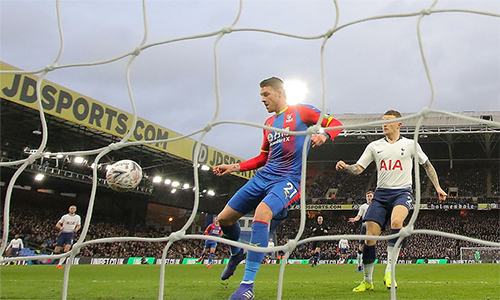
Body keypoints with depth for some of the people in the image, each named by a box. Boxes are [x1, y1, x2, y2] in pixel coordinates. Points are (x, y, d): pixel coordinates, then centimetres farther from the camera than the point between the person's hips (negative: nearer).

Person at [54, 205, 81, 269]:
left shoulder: (77, 217, 7)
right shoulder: (64, 216, 2)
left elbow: (79, 225, 21)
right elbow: (57, 225, 2)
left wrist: (76, 229, -1)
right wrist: (60, 227, -20)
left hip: (70, 234, 0)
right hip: (63, 233, 0)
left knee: (66, 250, -16)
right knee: (56, 250, -2)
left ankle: (60, 263, -10)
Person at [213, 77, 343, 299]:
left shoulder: (300, 111, 2)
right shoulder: (268, 123, 20)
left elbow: (335, 124, -2)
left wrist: (323, 134, -24)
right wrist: (235, 167, 15)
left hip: (288, 179, -7)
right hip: (263, 176, 7)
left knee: (262, 213, -35)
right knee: (224, 218, 3)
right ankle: (236, 254, 36)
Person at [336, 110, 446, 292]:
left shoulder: (410, 144, 7)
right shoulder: (374, 146, 10)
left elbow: (427, 165, 18)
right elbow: (358, 169, 5)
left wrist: (438, 188, 13)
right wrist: (346, 167, -16)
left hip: (402, 192, -2)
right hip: (381, 193, 2)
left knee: (396, 222, -34)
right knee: (370, 236, -7)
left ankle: (389, 270, -25)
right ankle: (367, 281, 9)